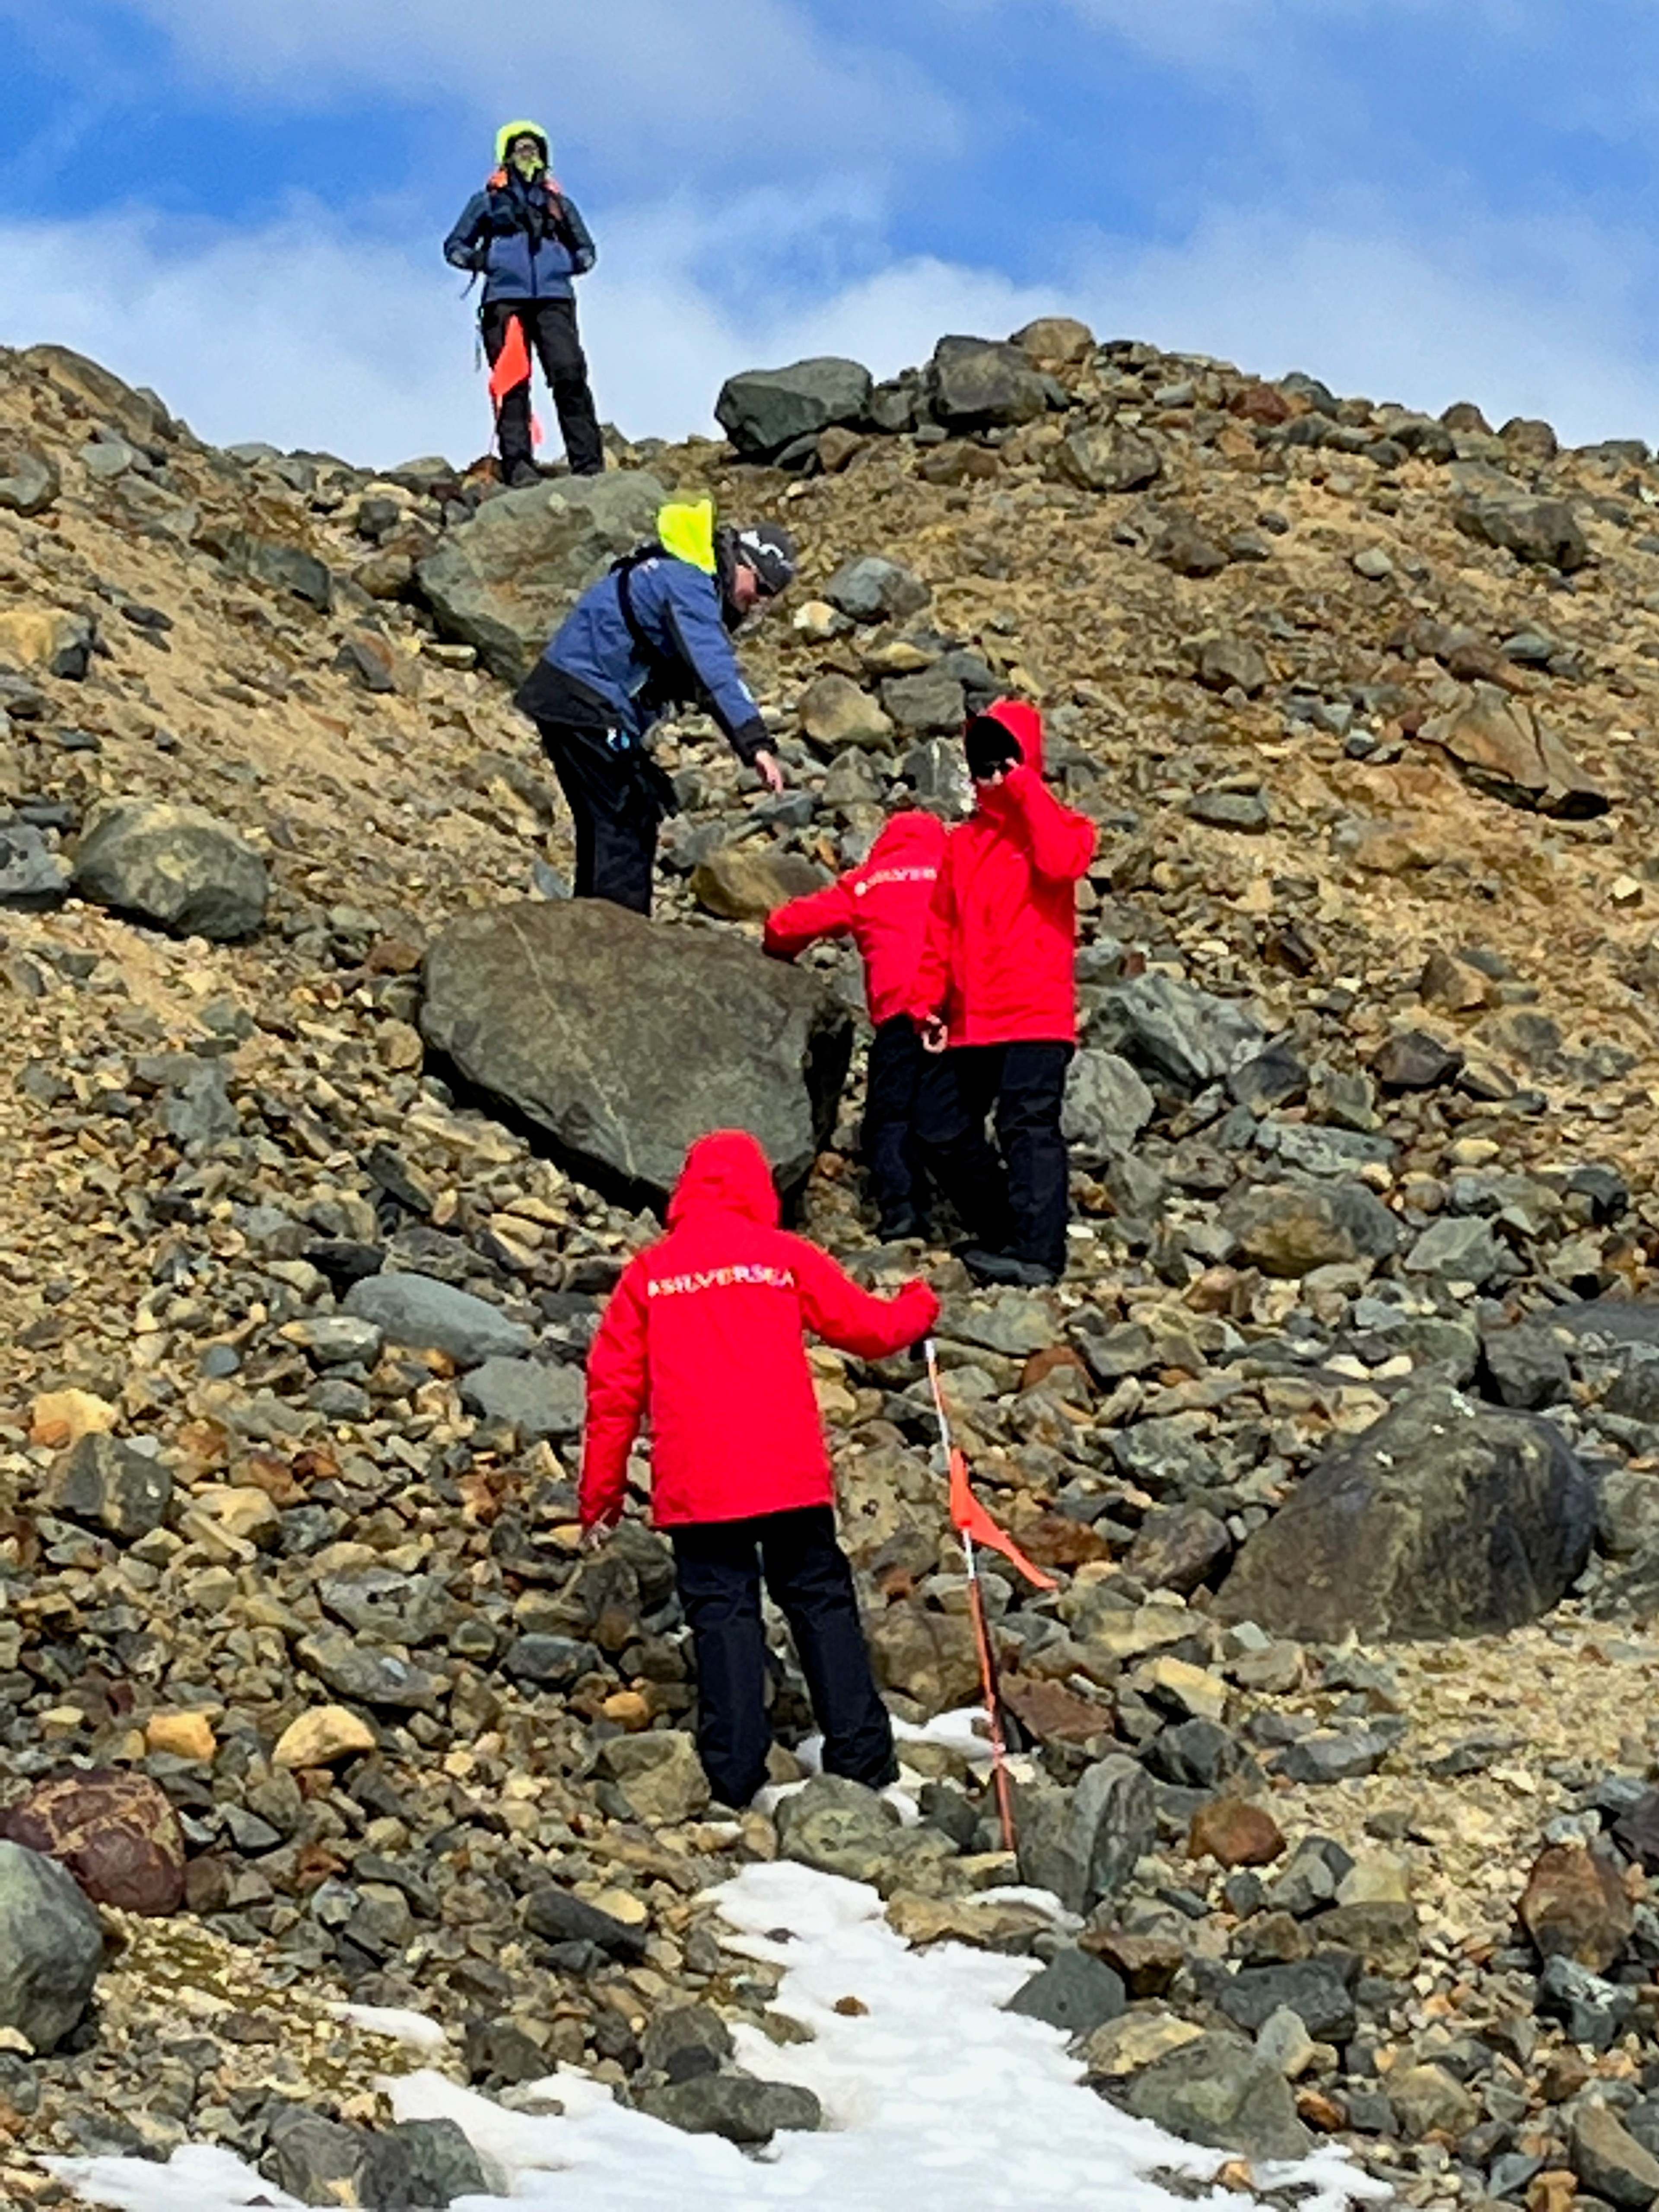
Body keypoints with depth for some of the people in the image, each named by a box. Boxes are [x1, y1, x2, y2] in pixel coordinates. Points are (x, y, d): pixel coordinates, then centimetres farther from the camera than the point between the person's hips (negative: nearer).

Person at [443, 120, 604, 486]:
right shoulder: (488, 201, 19)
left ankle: (589, 465, -18)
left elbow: (586, 250, 33)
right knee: (512, 386, -9)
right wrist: (480, 260, 0)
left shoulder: (559, 204, 25)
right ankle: (518, 465, -13)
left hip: (554, 299, 1)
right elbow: (454, 247, 21)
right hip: (505, 299, -1)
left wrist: (575, 262, 10)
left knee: (570, 376, -14)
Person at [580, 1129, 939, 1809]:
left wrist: (601, 1493, 13)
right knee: (821, 1603, 10)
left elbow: (613, 1388, 6)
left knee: (722, 1614, 3)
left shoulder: (649, 1273, 7)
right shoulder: (784, 1257, 5)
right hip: (791, 1474, 0)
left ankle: (737, 1778, -1)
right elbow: (868, 1327, 14)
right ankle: (861, 1758, 10)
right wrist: (918, 1307, 36)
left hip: (695, 1488, 0)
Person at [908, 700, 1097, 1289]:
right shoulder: (963, 842, 18)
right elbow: (941, 931, 19)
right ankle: (1003, 1232, 22)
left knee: (1029, 1127, -17)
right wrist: (929, 1002, 9)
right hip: (971, 1022, 7)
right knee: (943, 1132, 9)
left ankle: (1038, 1252, -22)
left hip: (1036, 1013, -7)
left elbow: (1062, 863, -23)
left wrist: (1028, 794, -14)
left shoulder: (1055, 825, 3)